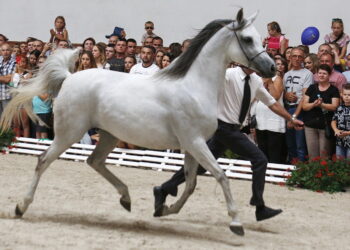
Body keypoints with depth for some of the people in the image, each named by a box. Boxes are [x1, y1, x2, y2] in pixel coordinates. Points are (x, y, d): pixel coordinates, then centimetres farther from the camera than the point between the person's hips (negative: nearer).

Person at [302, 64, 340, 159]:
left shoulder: (333, 90, 3)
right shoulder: (312, 88, 11)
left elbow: (334, 106, -9)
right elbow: (304, 106, 5)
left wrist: (321, 104, -25)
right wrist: (314, 104, -16)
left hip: (326, 126, -2)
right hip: (311, 125, 3)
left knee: (324, 154, -6)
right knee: (312, 154, 1)